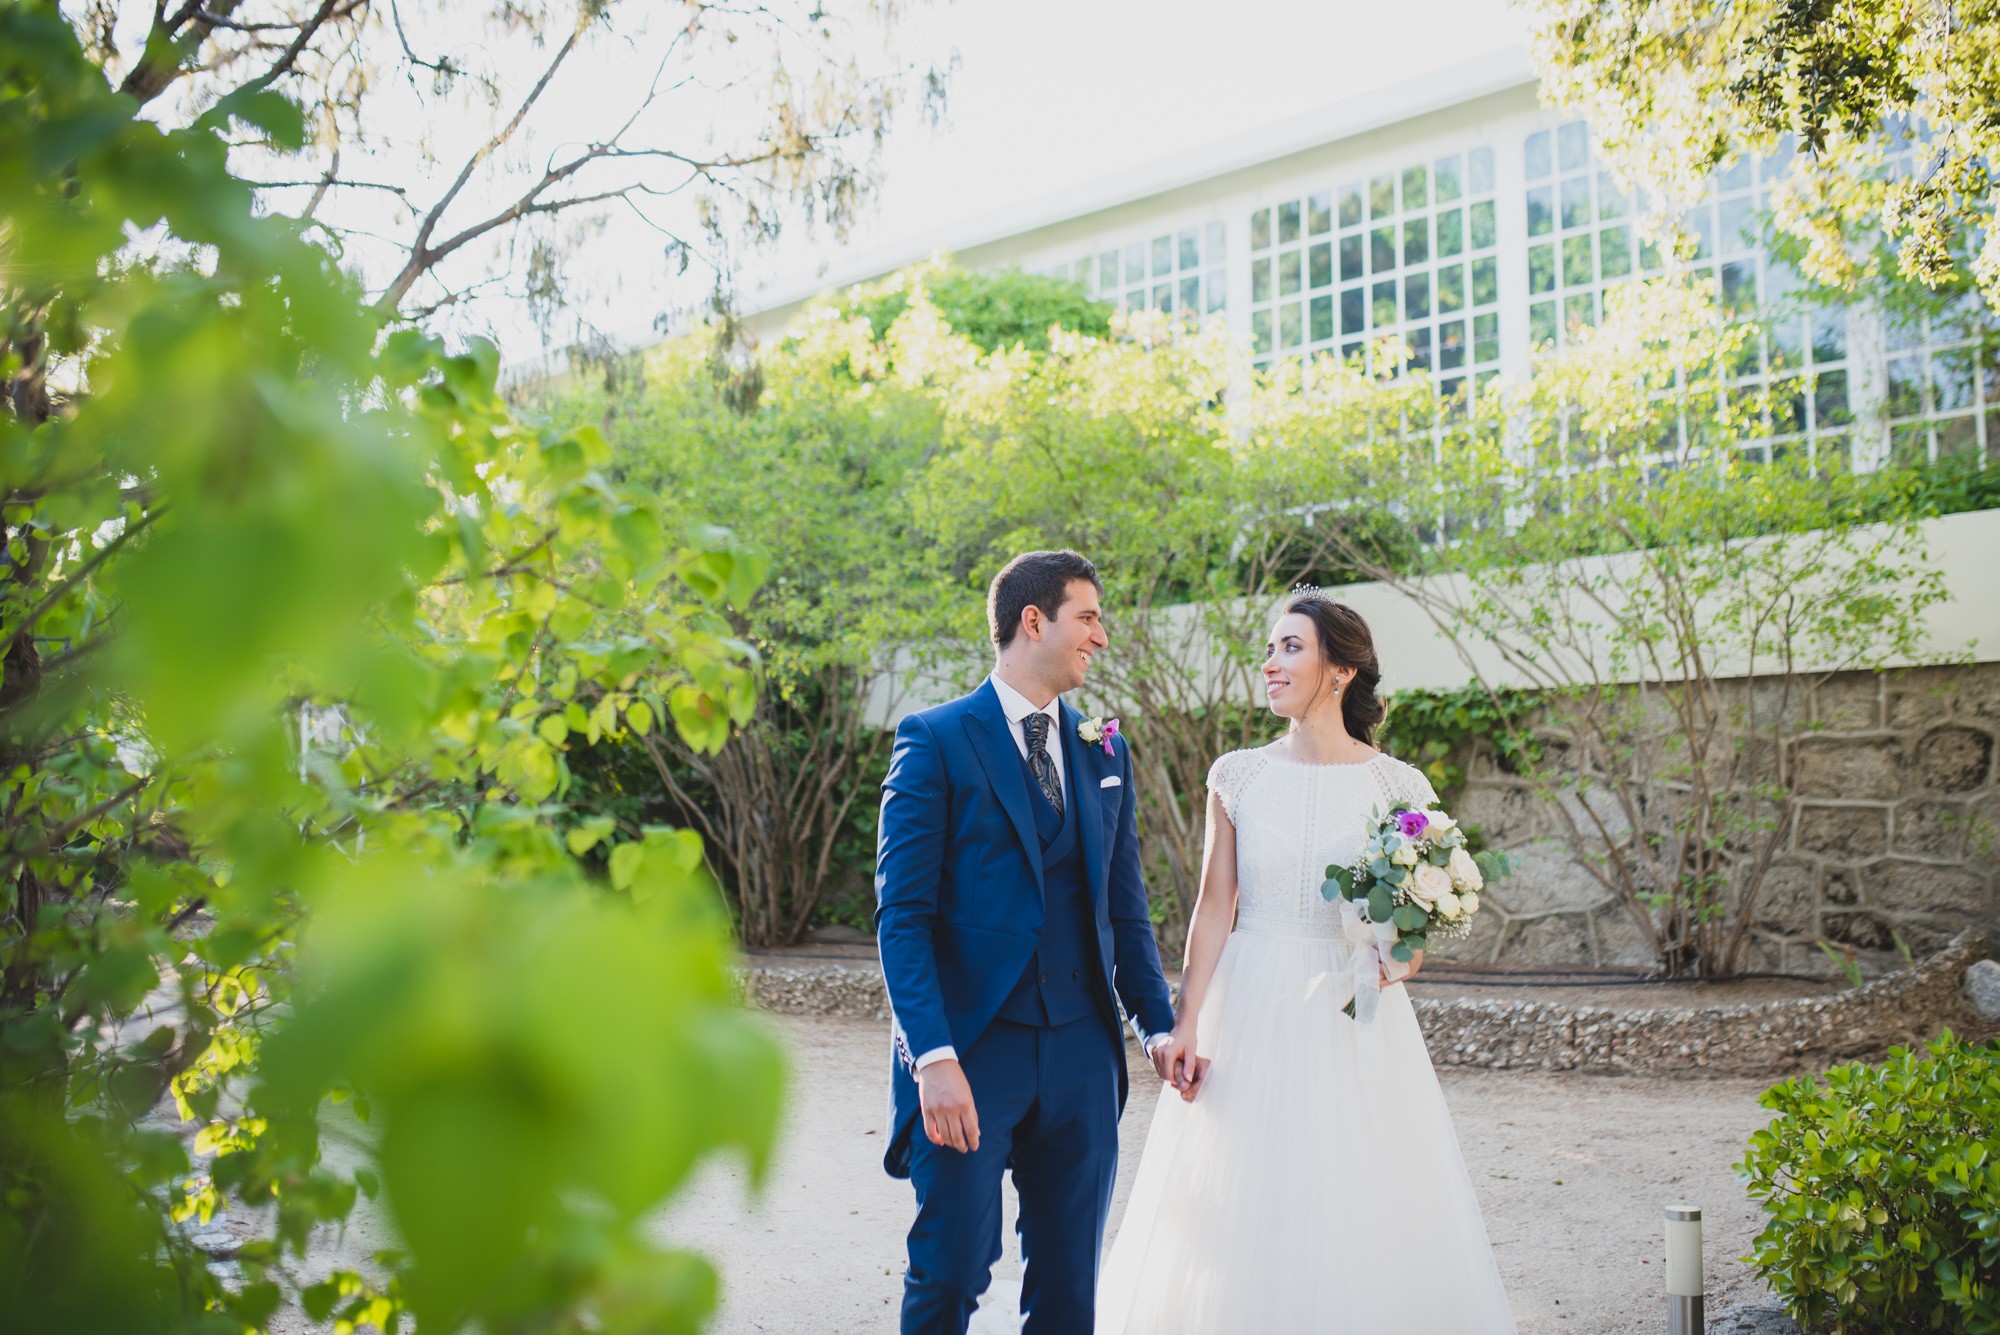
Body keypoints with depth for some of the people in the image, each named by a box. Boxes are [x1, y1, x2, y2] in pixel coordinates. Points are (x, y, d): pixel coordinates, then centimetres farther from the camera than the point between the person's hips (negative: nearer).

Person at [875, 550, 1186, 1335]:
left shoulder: (1104, 752, 12)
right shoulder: (936, 740, -5)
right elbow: (902, 912, -10)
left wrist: (1158, 1022, 4)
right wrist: (933, 1057, -18)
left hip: (1082, 1055, 5)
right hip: (970, 1048, -5)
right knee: (952, 1271, 0)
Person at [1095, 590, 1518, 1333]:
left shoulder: (1398, 788, -2)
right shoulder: (1238, 777, 2)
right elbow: (1214, 907, 2)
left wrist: (1399, 959, -16)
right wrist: (1186, 1026, -3)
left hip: (1353, 1021, -1)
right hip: (1250, 1013, 1)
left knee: (1357, 1220, 4)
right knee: (1241, 1224, 5)